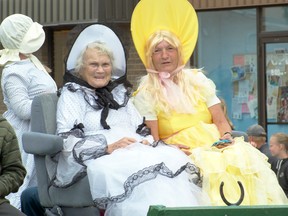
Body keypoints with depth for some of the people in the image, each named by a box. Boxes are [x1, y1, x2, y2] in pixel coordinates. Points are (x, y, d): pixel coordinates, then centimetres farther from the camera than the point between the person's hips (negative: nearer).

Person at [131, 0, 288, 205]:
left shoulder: (197, 80, 13)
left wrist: (227, 136, -12)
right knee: (214, 171, -36)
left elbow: (221, 120, 10)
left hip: (215, 146, 3)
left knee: (246, 159, -28)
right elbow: (154, 141, -1)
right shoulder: (146, 94, 4)